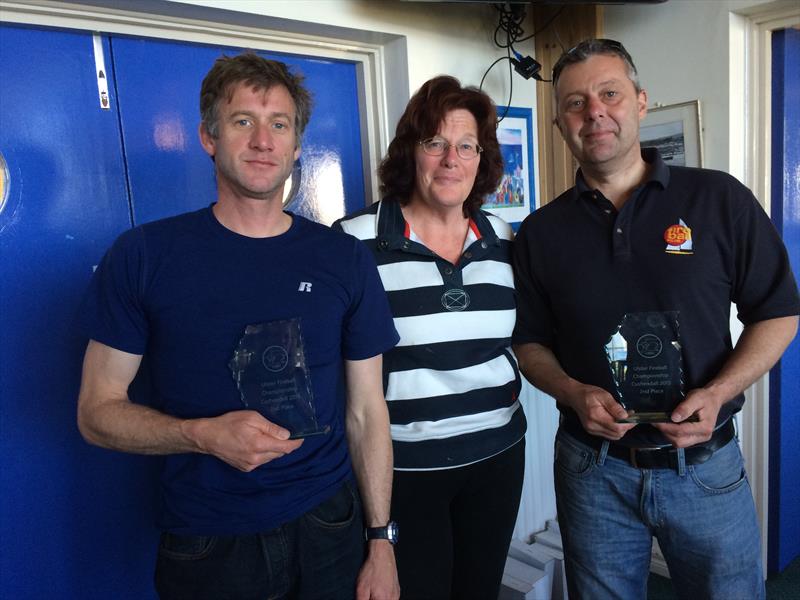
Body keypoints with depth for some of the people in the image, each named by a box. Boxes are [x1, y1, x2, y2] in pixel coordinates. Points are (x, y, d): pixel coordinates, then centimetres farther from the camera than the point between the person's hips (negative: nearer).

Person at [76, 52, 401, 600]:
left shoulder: (346, 261, -3)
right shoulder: (143, 256, -8)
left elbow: (366, 414, 0)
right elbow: (97, 411, -4)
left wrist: (382, 540, -2)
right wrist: (204, 435, -21)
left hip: (326, 531, 2)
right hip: (204, 545, -1)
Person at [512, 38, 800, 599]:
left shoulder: (720, 199, -5)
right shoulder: (542, 232, -1)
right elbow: (531, 342, 5)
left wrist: (717, 393, -16)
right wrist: (575, 394, -14)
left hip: (706, 465, 0)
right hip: (593, 468, 1)